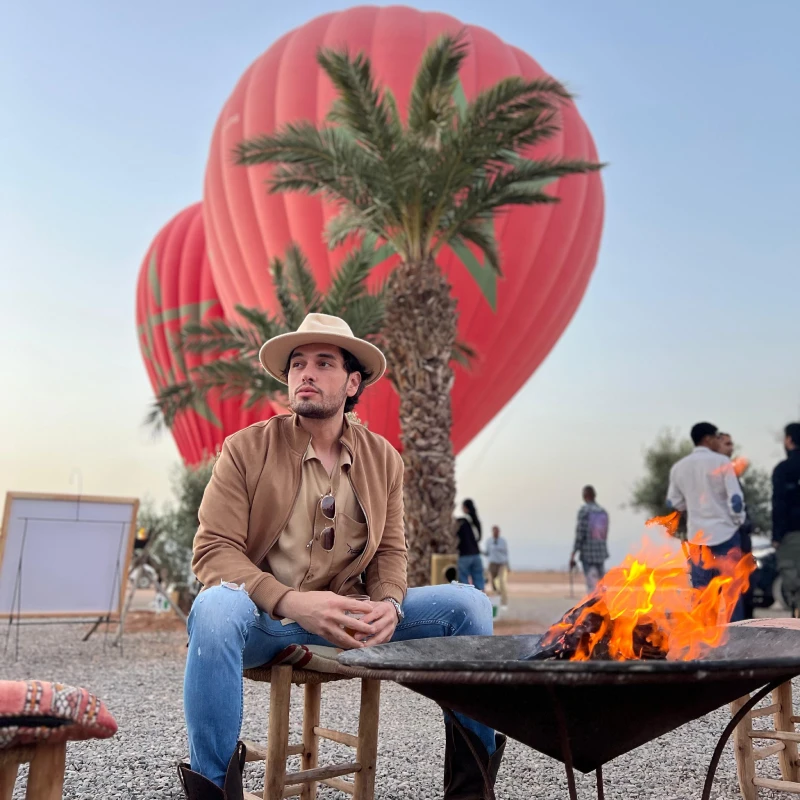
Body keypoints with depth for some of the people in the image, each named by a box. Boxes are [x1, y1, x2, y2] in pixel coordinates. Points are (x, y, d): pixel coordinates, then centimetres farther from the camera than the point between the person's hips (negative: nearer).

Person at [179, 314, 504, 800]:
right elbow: (213, 551, -9)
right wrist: (292, 603, -25)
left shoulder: (384, 459, 7)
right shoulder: (246, 449, -4)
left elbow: (390, 550, 10)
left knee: (469, 604, -11)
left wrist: (388, 604, -15)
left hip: (347, 619, 4)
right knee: (216, 607, -38)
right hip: (264, 619, -3)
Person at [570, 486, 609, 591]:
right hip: (601, 553, 5)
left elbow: (580, 534, -12)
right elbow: (605, 535, 13)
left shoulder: (584, 510, -8)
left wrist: (572, 556, -9)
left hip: (587, 554, -5)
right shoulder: (604, 512, 10)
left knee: (593, 587, -7)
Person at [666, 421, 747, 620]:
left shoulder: (678, 467, 5)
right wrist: (739, 520, 4)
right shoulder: (721, 462, -8)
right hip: (725, 532, -4)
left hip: (696, 535, 4)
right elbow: (735, 499, -12)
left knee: (700, 590, 8)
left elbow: (674, 502, 10)